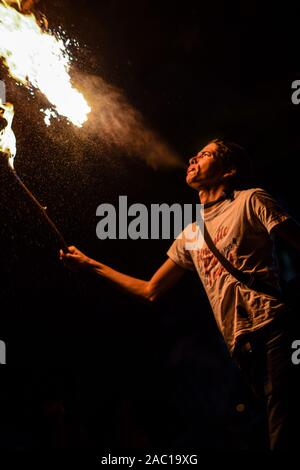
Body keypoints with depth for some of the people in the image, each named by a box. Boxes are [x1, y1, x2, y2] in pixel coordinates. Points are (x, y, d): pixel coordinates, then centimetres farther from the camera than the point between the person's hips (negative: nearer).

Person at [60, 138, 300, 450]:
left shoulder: (250, 201, 3)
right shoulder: (190, 236, 19)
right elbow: (150, 291, 21)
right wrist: (90, 264, 21)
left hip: (273, 329, -5)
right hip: (242, 345, 5)